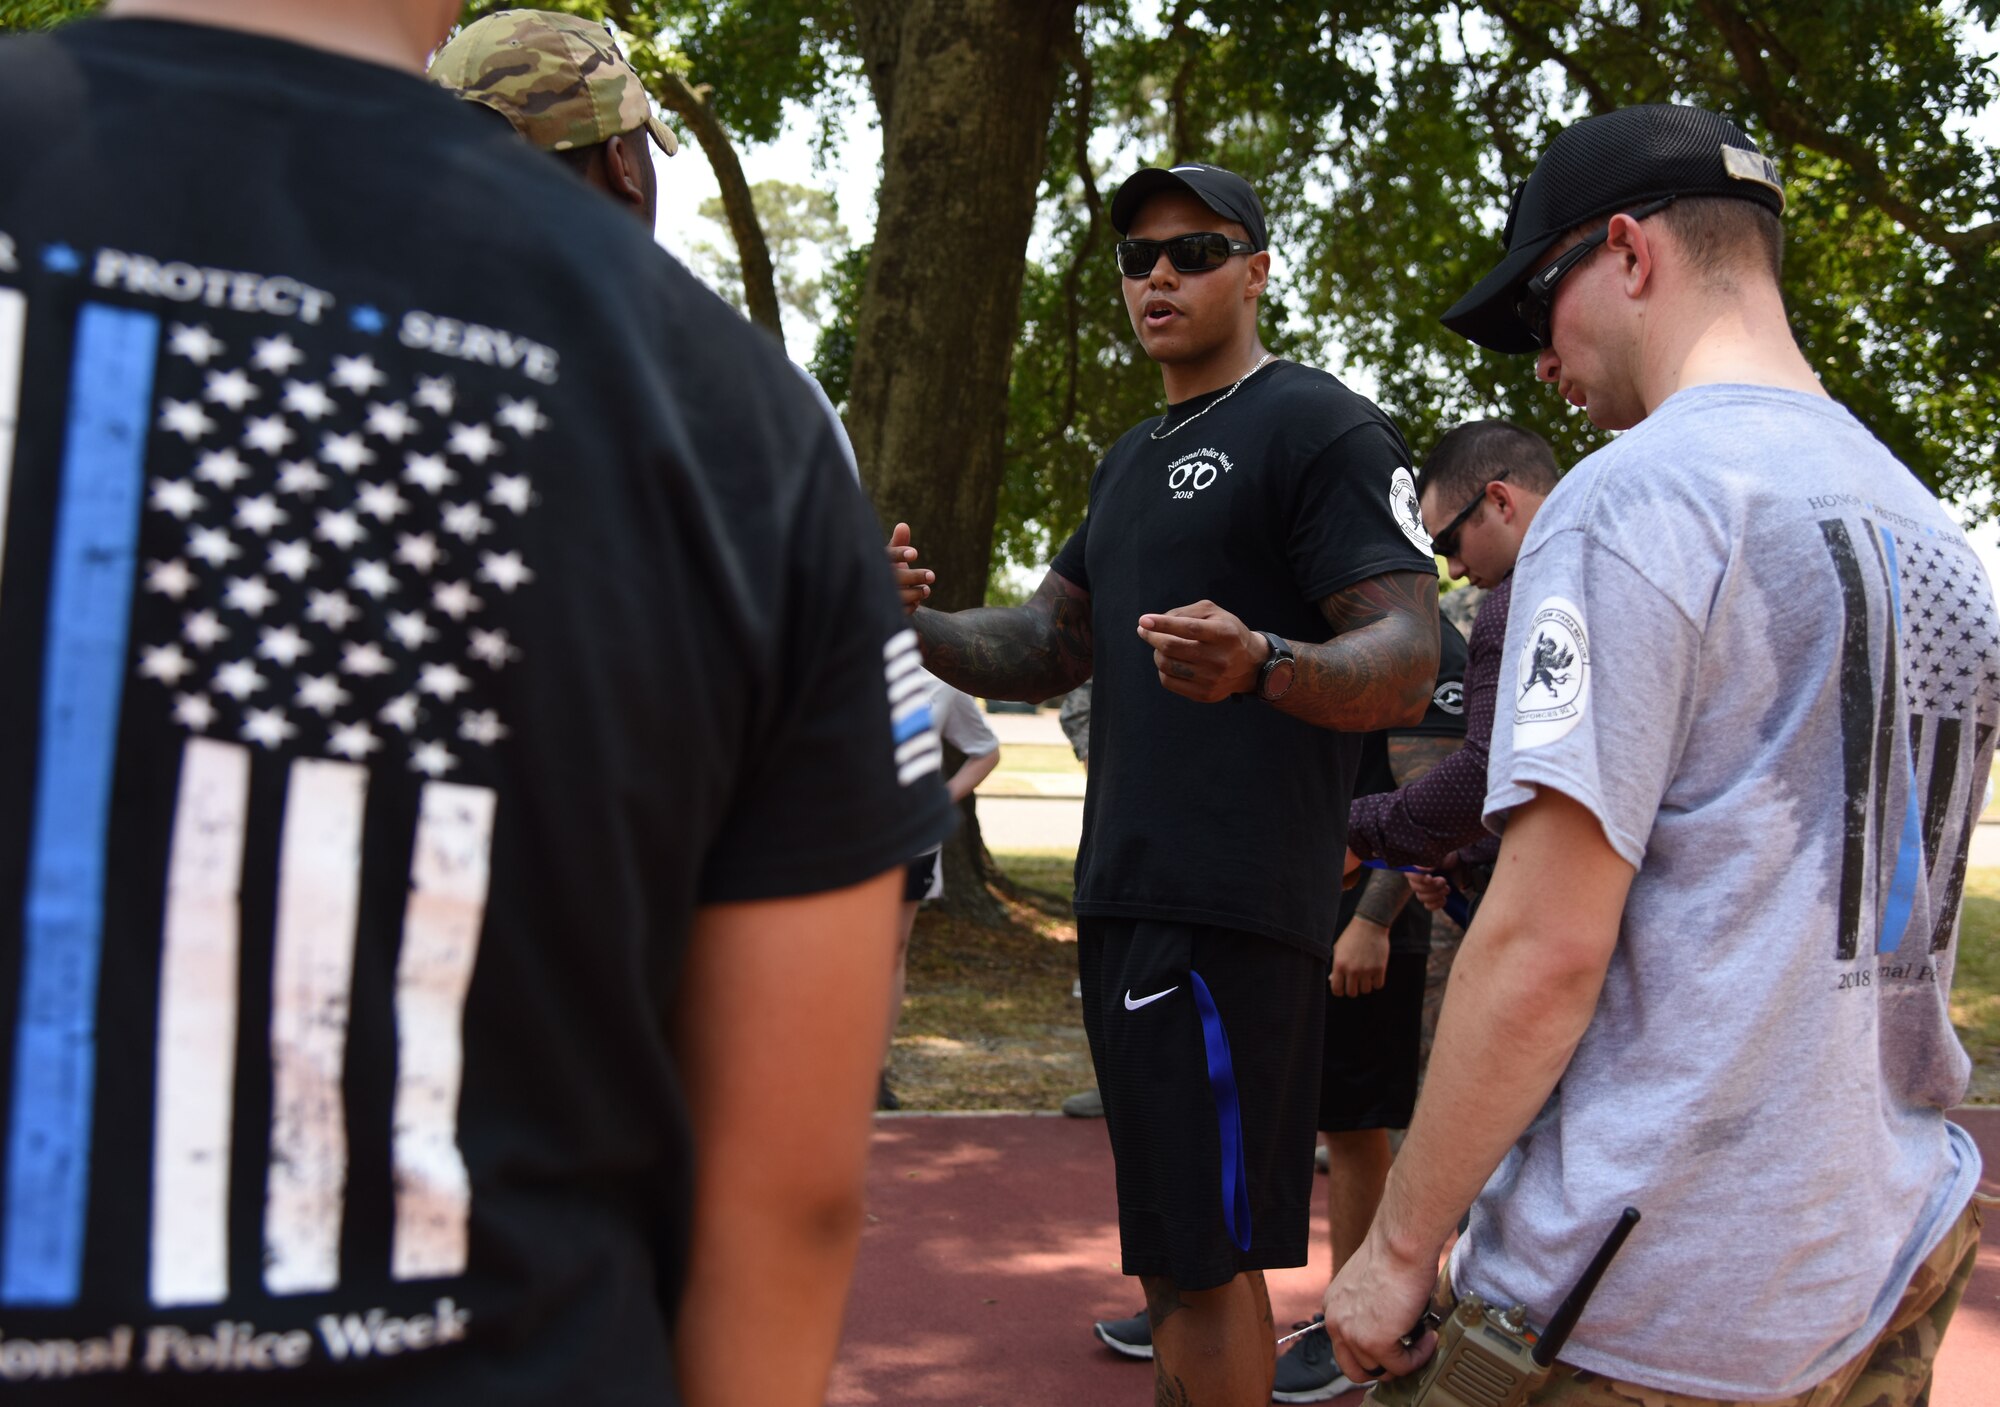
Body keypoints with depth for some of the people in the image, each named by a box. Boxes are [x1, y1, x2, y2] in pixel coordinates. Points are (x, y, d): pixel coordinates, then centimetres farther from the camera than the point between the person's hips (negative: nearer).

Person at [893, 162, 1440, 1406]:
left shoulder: (1322, 427, -7)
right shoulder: (1135, 459, 21)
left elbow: (1408, 661, -16)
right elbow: (1050, 649, 20)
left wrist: (1263, 665, -36)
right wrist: (915, 623, 1)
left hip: (1229, 914, -9)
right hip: (1126, 897, 9)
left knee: (1204, 1253, -5)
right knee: (1172, 1238, 18)